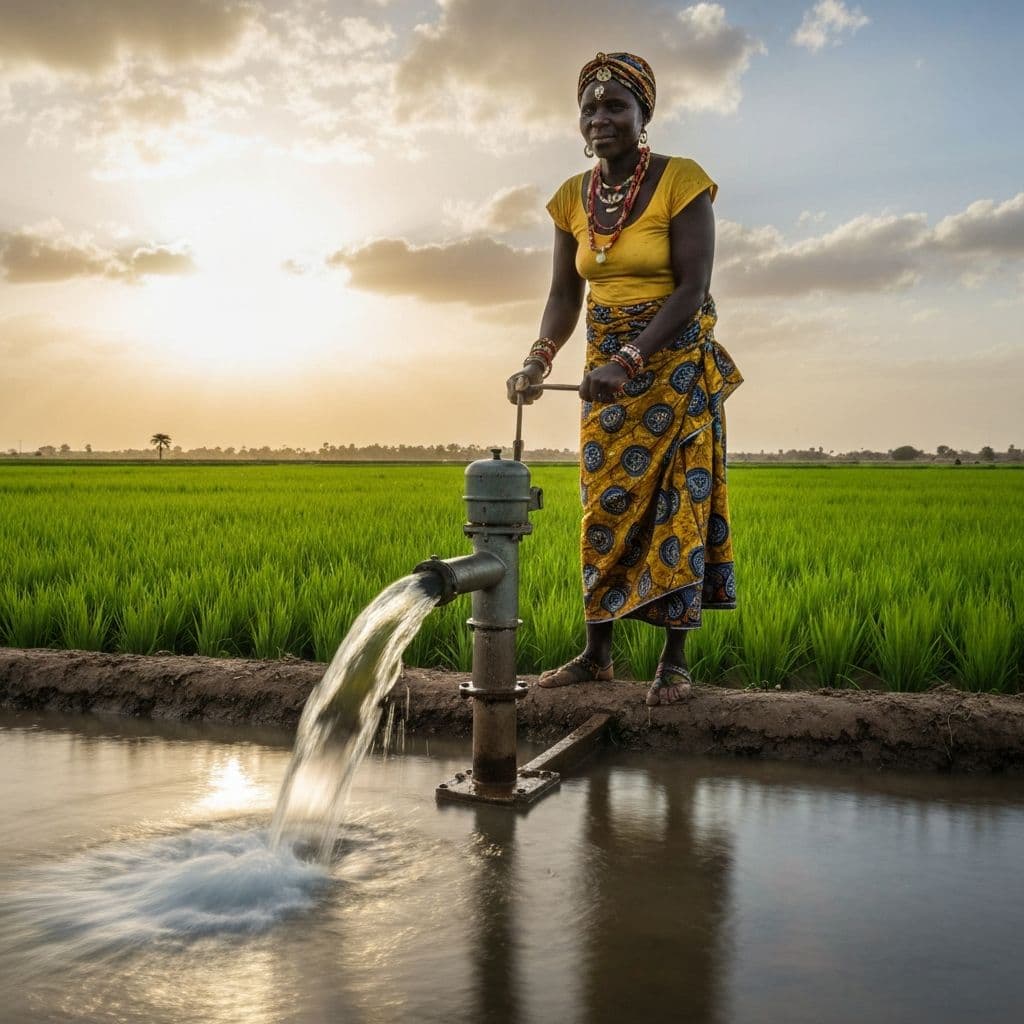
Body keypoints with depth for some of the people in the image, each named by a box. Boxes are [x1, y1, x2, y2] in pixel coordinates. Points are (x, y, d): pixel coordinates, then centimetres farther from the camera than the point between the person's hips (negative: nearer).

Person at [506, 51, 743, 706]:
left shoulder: (681, 181, -12)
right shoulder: (573, 198, 5)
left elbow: (693, 287, -19)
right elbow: (565, 295, 4)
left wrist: (631, 359, -29)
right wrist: (540, 359, -14)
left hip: (676, 361, -5)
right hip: (607, 367, 5)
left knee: (676, 502, -3)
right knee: (605, 507, 7)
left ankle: (676, 661, 5)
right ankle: (598, 653, 16)